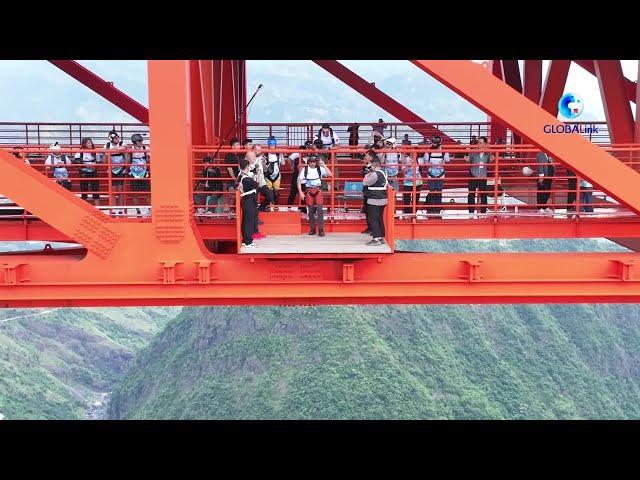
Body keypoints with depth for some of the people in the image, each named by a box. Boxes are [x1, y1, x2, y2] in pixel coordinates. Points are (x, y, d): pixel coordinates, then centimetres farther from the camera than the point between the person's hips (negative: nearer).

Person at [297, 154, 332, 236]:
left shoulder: (320, 168, 0)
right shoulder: (305, 169, 0)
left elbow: (330, 174, -8)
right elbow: (299, 181, 2)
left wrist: (324, 166, -15)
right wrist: (300, 192, -4)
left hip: (318, 190, -1)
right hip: (309, 191, 1)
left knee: (319, 209, -9)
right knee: (311, 210, 6)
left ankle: (321, 229, -6)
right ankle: (312, 229, 17)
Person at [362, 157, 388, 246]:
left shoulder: (375, 174, -18)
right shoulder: (384, 173, 13)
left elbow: (365, 183, -16)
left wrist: (366, 176, 2)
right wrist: (370, 176, 14)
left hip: (375, 200, -9)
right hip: (382, 199, 9)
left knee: (373, 219, -5)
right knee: (380, 219, 14)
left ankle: (376, 239, -9)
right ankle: (381, 237, 18)